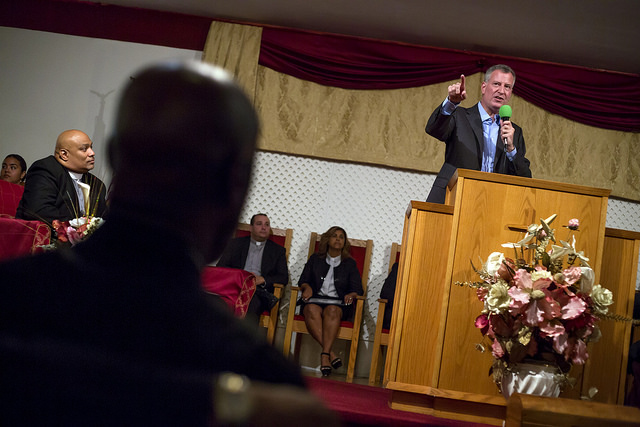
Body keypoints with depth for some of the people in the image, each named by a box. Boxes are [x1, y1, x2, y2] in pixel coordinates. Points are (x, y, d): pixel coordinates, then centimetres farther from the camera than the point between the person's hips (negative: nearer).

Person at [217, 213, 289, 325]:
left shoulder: (278, 250, 22)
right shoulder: (236, 243, 23)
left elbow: (284, 278, 13)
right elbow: (220, 267, 13)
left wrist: (262, 279, -6)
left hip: (259, 289, -1)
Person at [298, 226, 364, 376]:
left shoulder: (350, 263, 18)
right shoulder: (315, 259, 21)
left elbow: (357, 289, 11)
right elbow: (303, 280, 17)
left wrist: (351, 295, -11)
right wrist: (307, 287, -6)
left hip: (338, 302, -1)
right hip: (316, 298, 1)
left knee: (332, 311, -38)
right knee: (312, 310, -36)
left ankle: (325, 355, -43)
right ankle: (330, 353, -40)